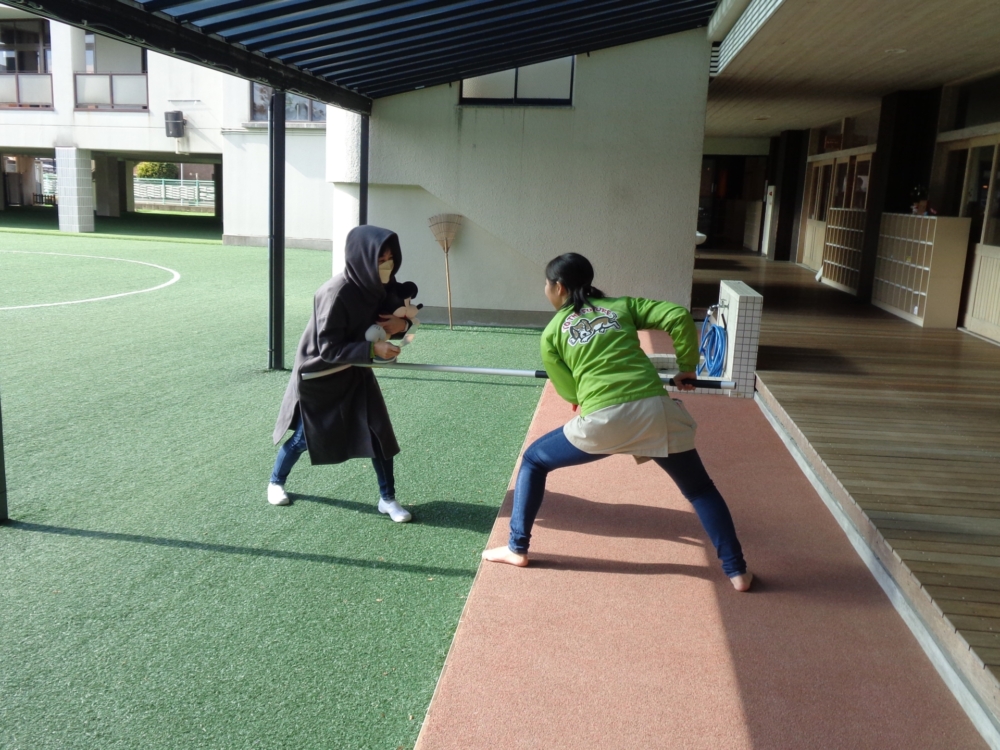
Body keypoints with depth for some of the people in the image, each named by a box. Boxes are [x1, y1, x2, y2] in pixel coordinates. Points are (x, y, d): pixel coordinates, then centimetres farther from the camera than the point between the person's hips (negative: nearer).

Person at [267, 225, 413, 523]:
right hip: (319, 375, -6)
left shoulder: (377, 286, -11)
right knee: (306, 436, 12)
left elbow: (386, 321, 4)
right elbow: (329, 348, -30)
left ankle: (387, 498, 14)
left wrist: (401, 324, -19)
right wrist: (373, 349, -39)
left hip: (354, 371, 6)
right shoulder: (336, 294, -32)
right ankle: (275, 482, 39)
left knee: (379, 431, 0)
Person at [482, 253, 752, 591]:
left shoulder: (552, 332, 14)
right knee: (700, 489, 23)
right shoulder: (624, 305, 18)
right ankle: (737, 571, 19)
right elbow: (679, 316, 5)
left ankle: (517, 549, 25)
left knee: (534, 460, 22)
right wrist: (687, 368, 16)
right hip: (655, 409, 2)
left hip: (603, 420, -2)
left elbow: (569, 392, 14)